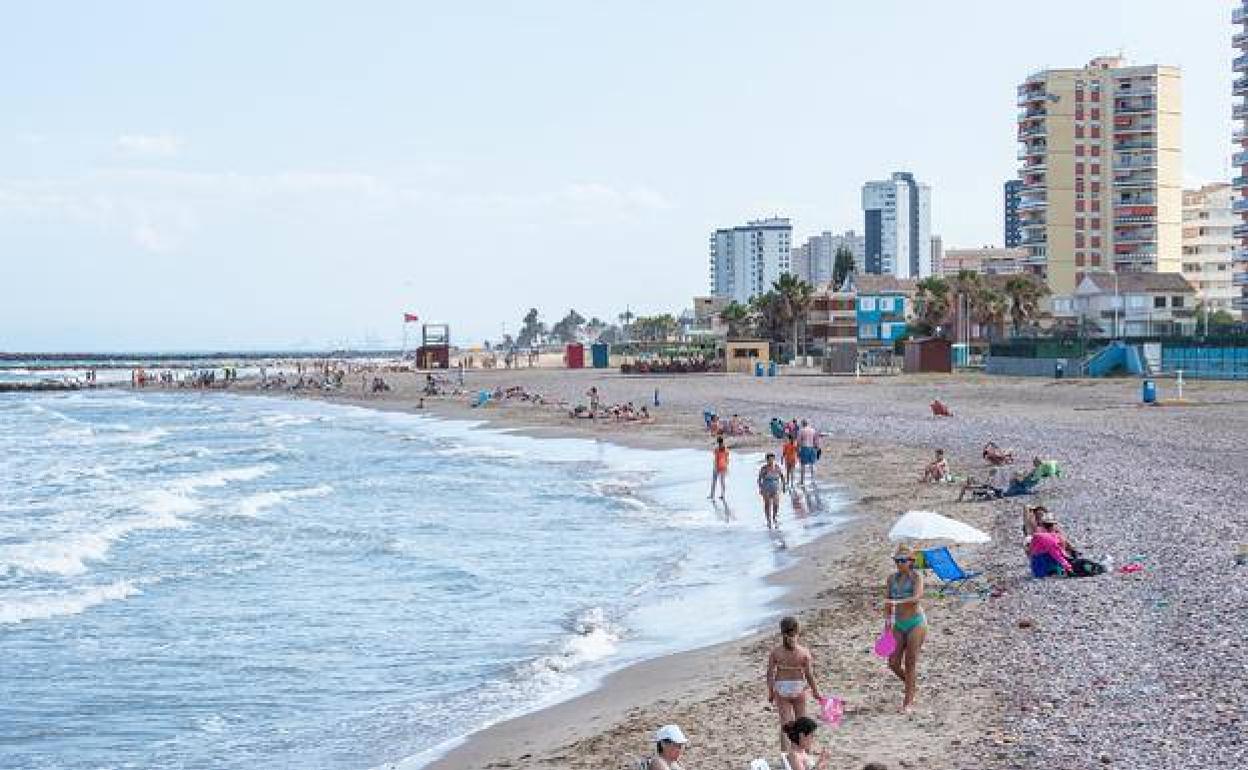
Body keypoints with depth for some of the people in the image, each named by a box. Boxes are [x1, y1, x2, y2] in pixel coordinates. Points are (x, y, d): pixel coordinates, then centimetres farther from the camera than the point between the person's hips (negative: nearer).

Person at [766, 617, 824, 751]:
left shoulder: (775, 652, -11)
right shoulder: (804, 652, -14)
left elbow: (770, 674, -6)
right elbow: (809, 675, -10)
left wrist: (770, 693, 7)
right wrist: (816, 692, 3)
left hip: (781, 690, 0)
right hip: (799, 689, 0)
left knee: (785, 724, 7)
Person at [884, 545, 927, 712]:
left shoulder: (916, 576, -8)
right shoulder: (891, 578, 6)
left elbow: (917, 597, -25)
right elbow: (888, 605, 11)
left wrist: (897, 601, -37)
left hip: (916, 622, -5)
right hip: (899, 624, 5)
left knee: (910, 663, -4)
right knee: (893, 663, 0)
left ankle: (908, 702, 2)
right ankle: (912, 686, 27)